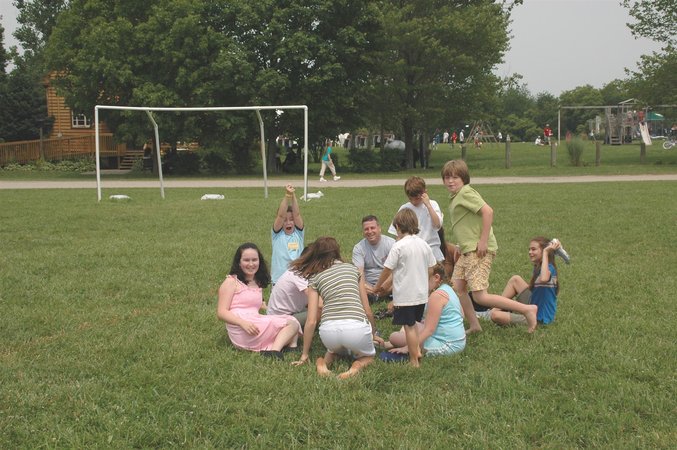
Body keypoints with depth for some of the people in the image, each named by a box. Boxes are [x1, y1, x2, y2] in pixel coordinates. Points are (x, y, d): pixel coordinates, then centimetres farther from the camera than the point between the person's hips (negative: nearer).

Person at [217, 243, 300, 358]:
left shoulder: (258, 284, 23)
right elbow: (221, 312, -5)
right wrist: (242, 323, -21)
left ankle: (275, 349, -30)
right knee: (292, 323, -14)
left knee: (293, 323, -11)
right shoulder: (231, 282, 3)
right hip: (242, 332, -7)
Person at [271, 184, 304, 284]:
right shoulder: (277, 234, 0)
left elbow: (296, 214, -10)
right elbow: (281, 216, -15)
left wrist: (293, 196, -22)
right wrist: (287, 196, -25)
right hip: (279, 279, -1)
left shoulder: (299, 233, 4)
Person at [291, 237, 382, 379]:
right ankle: (357, 366, -4)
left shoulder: (315, 278, 13)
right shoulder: (352, 268, 17)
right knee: (368, 356, 29)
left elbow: (311, 321, 8)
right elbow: (367, 310, 17)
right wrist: (373, 334, 35)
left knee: (335, 350, 36)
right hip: (356, 328, -1)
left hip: (328, 331, 1)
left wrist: (304, 354, 16)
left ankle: (324, 362, 4)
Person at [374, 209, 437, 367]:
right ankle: (417, 350, 22)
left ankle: (414, 361, 8)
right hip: (421, 294, 6)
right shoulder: (424, 244, 2)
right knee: (414, 323, 24)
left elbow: (387, 270, -10)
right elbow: (430, 270, 9)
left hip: (405, 296, -6)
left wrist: (378, 286, 5)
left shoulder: (399, 246, -16)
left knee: (409, 326, 2)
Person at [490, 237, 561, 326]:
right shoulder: (537, 268, 9)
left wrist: (545, 252, -35)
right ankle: (497, 308, 14)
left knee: (495, 315, -22)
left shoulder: (549, 268, -19)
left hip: (539, 318, -10)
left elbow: (543, 279, -43)